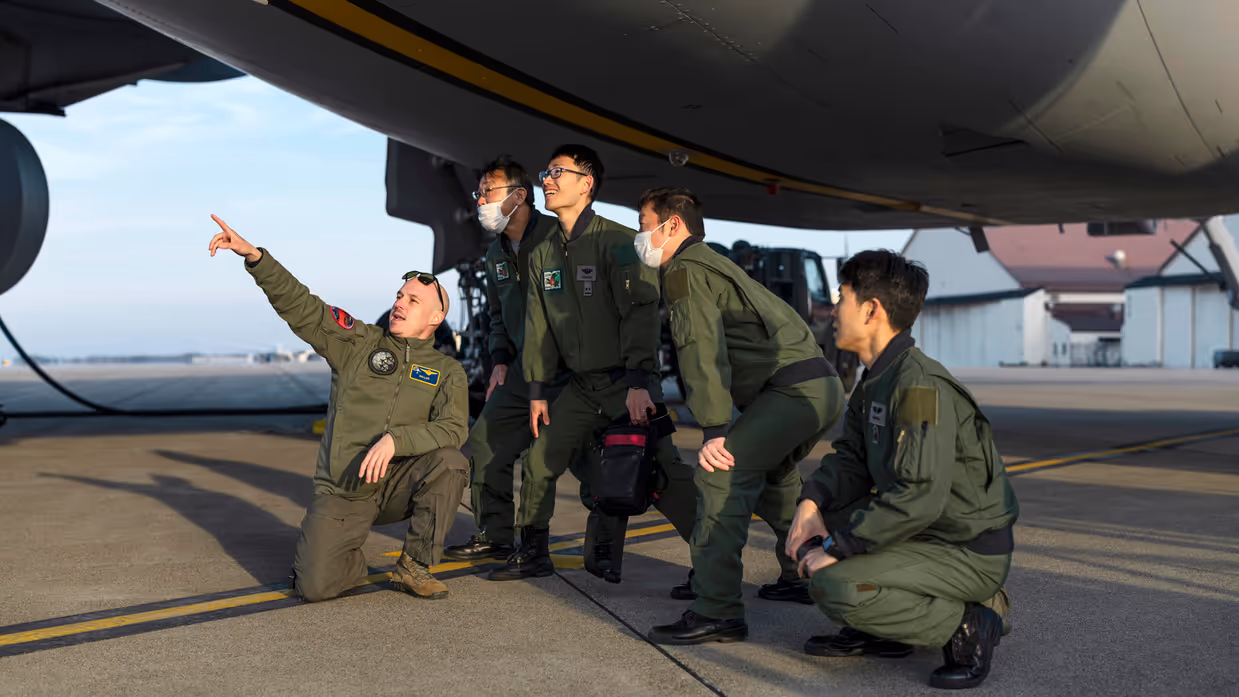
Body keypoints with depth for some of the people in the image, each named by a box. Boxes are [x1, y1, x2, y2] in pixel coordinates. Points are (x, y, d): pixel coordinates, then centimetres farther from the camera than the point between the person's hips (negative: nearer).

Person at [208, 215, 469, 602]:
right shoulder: (357, 343, 4)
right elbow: (299, 304, -5)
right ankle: (351, 561, 21)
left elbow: (452, 428, -13)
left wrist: (395, 440, -28)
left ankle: (413, 567, -11)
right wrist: (253, 255, -19)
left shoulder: (446, 371, 3)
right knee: (315, 587, -17)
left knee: (449, 461, -30)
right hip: (341, 493, 0)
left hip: (397, 486, 1)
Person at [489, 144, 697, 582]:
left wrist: (639, 382, -23)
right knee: (538, 464, 7)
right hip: (580, 387, 7)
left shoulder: (619, 241, -11)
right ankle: (533, 555, 25)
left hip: (629, 382, -6)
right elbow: (538, 326, 15)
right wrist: (538, 390, 11)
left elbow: (641, 311, -17)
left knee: (663, 471, -14)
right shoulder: (542, 255, 11)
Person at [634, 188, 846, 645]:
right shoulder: (715, 265, 28)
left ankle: (718, 613, -18)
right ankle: (802, 578, 39)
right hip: (825, 385, 10)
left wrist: (713, 430, -23)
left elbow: (702, 348, -18)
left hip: (792, 388, -10)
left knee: (722, 476, -15)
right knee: (772, 476, 28)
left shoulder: (685, 270, -4)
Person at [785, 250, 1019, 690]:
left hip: (969, 554, -10)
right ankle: (879, 630, 12)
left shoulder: (921, 385, -25)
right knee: (817, 518, 8)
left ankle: (966, 627, -6)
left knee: (832, 585, -24)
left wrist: (838, 547, -24)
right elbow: (851, 459, 7)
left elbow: (919, 496, -31)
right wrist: (811, 502, -12)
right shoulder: (875, 381, 7)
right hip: (926, 533, 10)